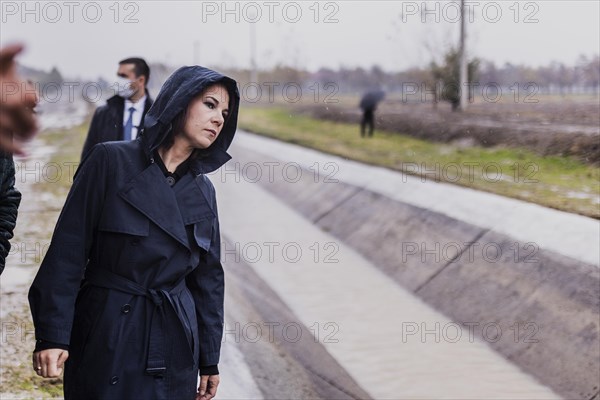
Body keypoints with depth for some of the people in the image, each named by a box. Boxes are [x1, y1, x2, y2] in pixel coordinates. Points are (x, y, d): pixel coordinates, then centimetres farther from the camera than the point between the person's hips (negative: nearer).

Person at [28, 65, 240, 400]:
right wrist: (51, 335, -14)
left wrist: (209, 360, 13)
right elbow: (68, 251, -8)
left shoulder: (203, 190, 8)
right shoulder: (111, 162, -6)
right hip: (106, 337, -4)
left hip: (174, 348, 4)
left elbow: (209, 276, 13)